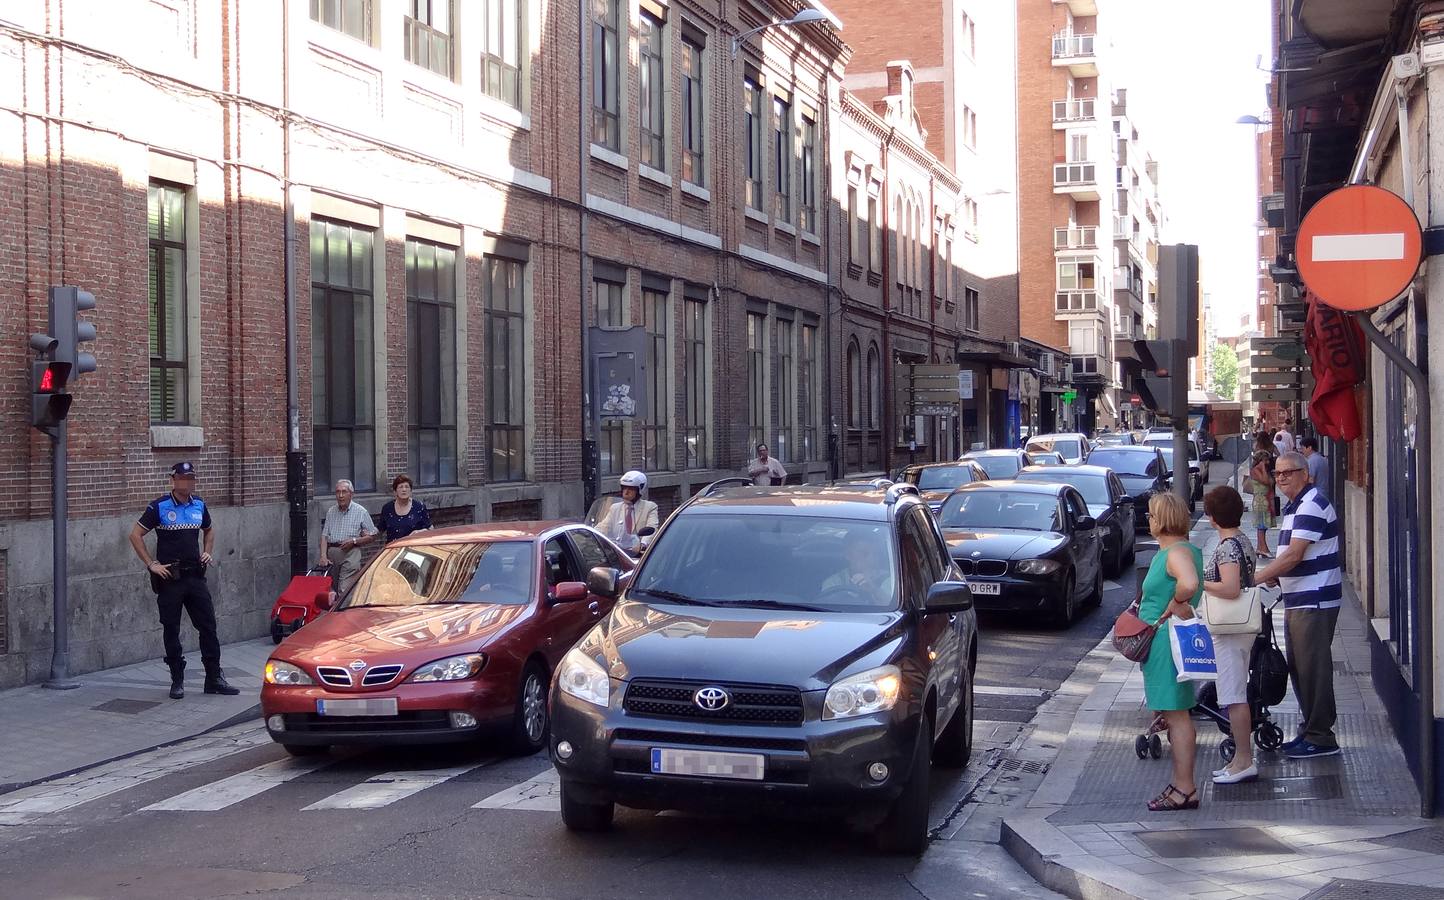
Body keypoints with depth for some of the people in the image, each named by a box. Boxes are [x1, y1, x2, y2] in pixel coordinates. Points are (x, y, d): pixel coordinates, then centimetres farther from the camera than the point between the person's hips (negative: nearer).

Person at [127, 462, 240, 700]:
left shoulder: (199, 505, 8)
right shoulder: (160, 507, -6)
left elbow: (208, 531, 26)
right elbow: (136, 535, -5)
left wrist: (207, 553, 10)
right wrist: (152, 564, -9)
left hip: (195, 575, 4)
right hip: (169, 578, -4)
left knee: (208, 626, 2)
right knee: (171, 631, 3)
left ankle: (214, 679, 9)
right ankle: (177, 681, 12)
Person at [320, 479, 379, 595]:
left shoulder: (360, 512, 3)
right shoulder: (331, 512, 15)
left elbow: (372, 536, 4)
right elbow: (324, 536, 11)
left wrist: (354, 541, -10)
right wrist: (323, 556, -2)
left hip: (350, 554, -5)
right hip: (332, 553, 5)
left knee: (344, 591, -15)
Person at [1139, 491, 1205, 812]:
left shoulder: (1177, 552, -19)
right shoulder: (1166, 551, 14)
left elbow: (1189, 584, -39)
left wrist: (1174, 605, -22)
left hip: (1170, 639, -11)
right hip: (1161, 642, 11)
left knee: (1176, 715, -7)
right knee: (1174, 714, 15)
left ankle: (1185, 790, -3)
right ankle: (1180, 784, 23)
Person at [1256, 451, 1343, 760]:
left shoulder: (1312, 505, -17)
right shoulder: (1294, 506, 17)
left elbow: (1294, 556, -22)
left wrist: (1255, 578, -20)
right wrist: (1276, 576, 5)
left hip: (1315, 602, -11)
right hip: (1299, 600, 11)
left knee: (1313, 668, -6)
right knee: (1298, 667, 15)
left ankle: (1320, 738, -1)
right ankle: (1311, 730, 24)